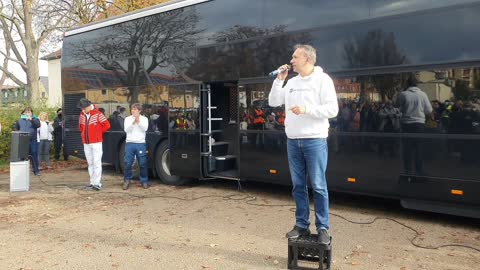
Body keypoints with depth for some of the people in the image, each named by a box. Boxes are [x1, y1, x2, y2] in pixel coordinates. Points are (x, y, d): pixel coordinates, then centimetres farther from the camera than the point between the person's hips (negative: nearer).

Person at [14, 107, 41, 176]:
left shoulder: (35, 119, 6)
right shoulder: (20, 120, 15)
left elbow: (38, 125, -13)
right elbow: (15, 128, 22)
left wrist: (31, 120, -28)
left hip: (32, 140, -3)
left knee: (34, 156, -2)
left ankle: (36, 170, 5)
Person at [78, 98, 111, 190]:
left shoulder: (97, 114, -11)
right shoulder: (82, 115, 8)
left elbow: (107, 125, -11)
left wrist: (98, 132, 1)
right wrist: (84, 133, 13)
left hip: (96, 142, -6)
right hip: (86, 143, 6)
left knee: (97, 163, -7)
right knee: (90, 163, 10)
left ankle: (97, 183, -6)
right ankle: (92, 182, 15)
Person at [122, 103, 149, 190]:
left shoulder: (144, 119, 6)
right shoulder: (128, 119, 8)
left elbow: (145, 129, -8)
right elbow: (126, 130, -4)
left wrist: (138, 122, -17)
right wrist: (133, 123, -16)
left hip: (141, 143, -1)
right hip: (130, 143, 1)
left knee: (142, 164, 2)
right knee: (128, 163, 0)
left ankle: (144, 181, 14)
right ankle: (127, 180, 14)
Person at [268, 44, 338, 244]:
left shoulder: (322, 79, -4)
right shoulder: (292, 82, 14)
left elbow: (332, 109, -11)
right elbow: (273, 102, 14)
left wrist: (306, 109, -19)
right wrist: (279, 80, 6)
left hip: (314, 141, -6)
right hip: (293, 141, 6)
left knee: (318, 187, 0)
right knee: (298, 186, 10)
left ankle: (323, 228, 11)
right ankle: (302, 225, 21)